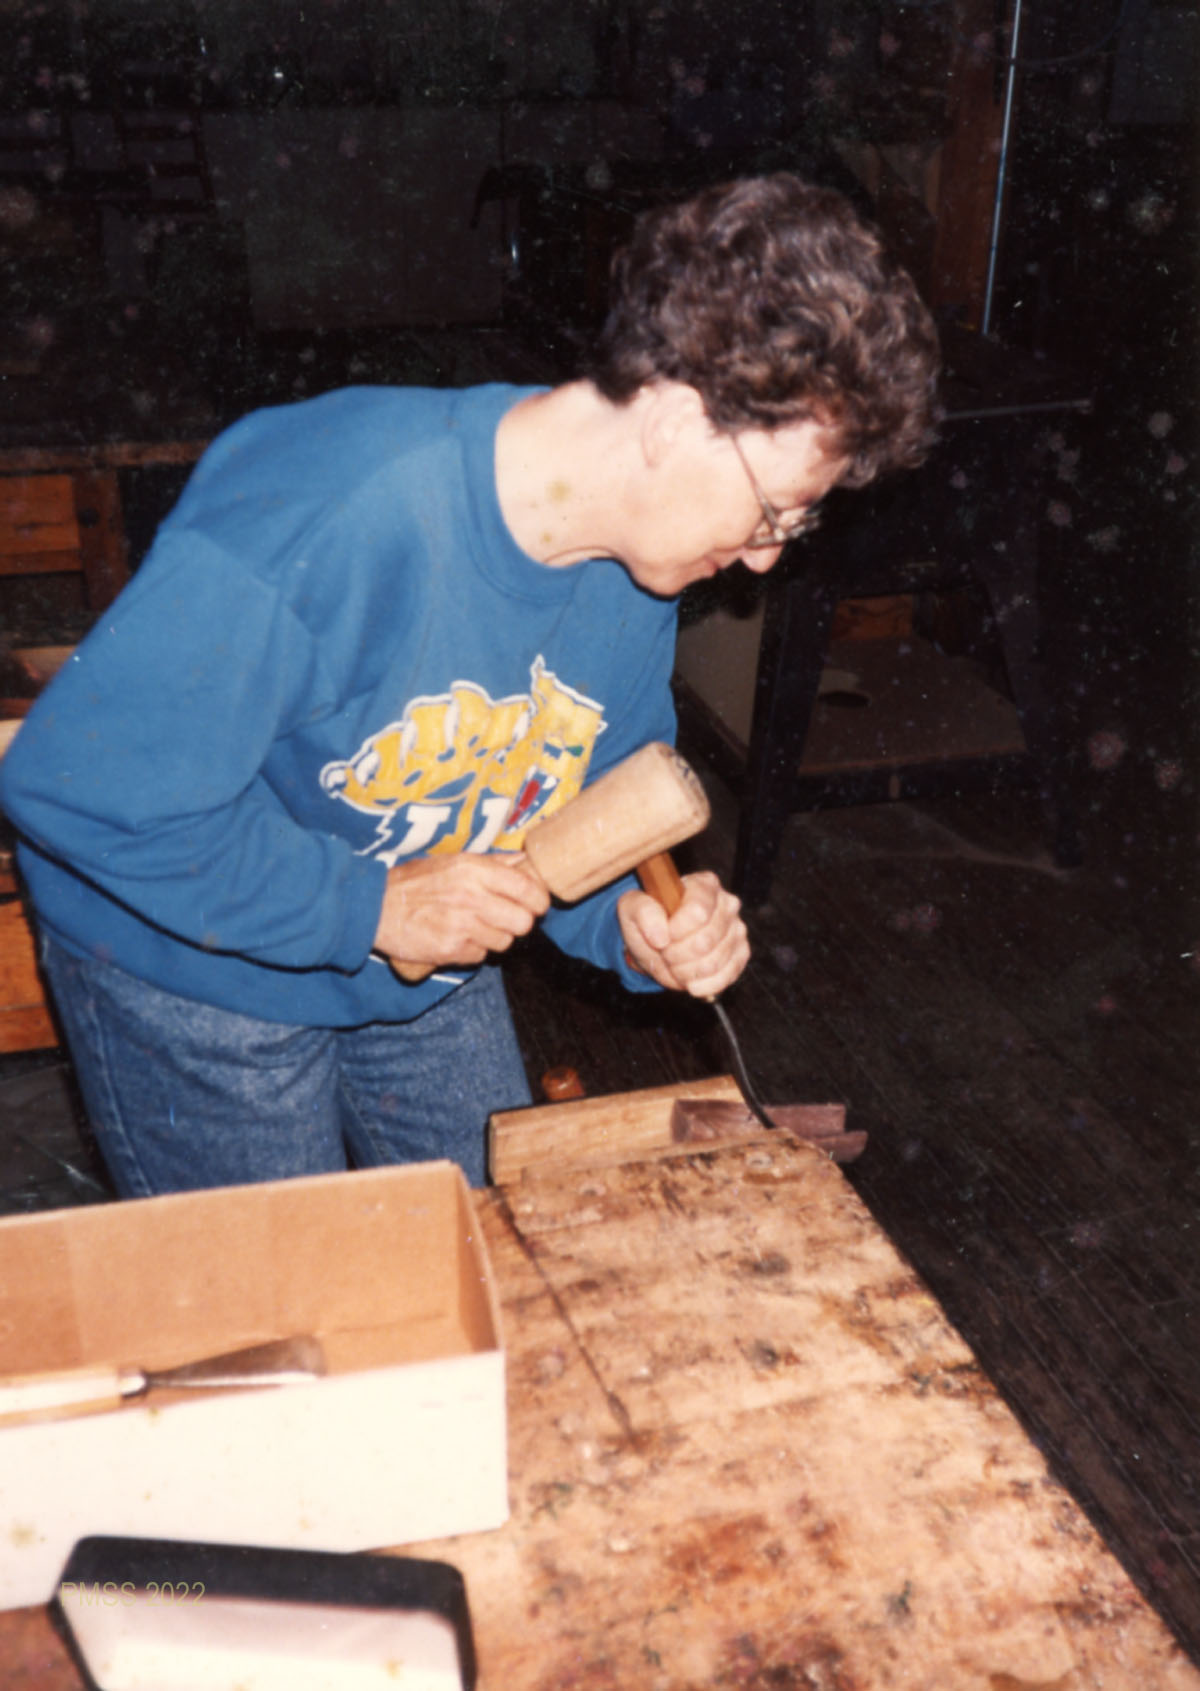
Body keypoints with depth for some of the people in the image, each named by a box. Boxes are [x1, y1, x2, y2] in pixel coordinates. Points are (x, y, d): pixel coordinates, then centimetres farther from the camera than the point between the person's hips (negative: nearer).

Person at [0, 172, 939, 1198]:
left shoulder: (635, 582, -11)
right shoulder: (327, 512, -35)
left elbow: (570, 823, 3)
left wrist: (630, 927, -19)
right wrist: (371, 907, -29)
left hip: (427, 971, 6)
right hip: (197, 967, -6)